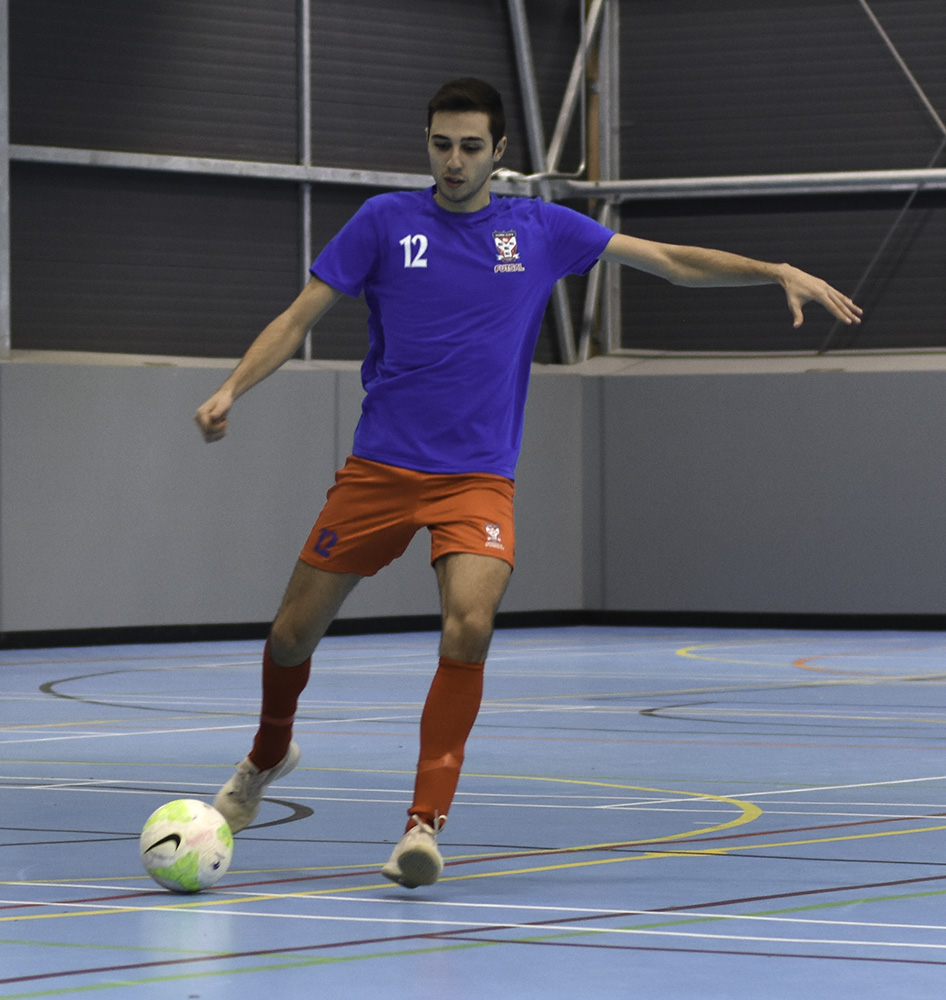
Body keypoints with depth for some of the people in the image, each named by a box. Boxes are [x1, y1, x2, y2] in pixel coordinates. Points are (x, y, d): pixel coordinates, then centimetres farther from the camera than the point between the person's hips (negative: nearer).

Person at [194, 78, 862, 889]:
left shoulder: (540, 230, 5)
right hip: (379, 466, 1)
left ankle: (426, 821, -18)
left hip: (477, 478, 0)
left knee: (469, 626, -25)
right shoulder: (386, 221, 2)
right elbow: (301, 316, 2)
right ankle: (269, 757, 39)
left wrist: (779, 273, -1)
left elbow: (670, 261, 9)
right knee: (294, 631, 6)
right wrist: (232, 389, -12)